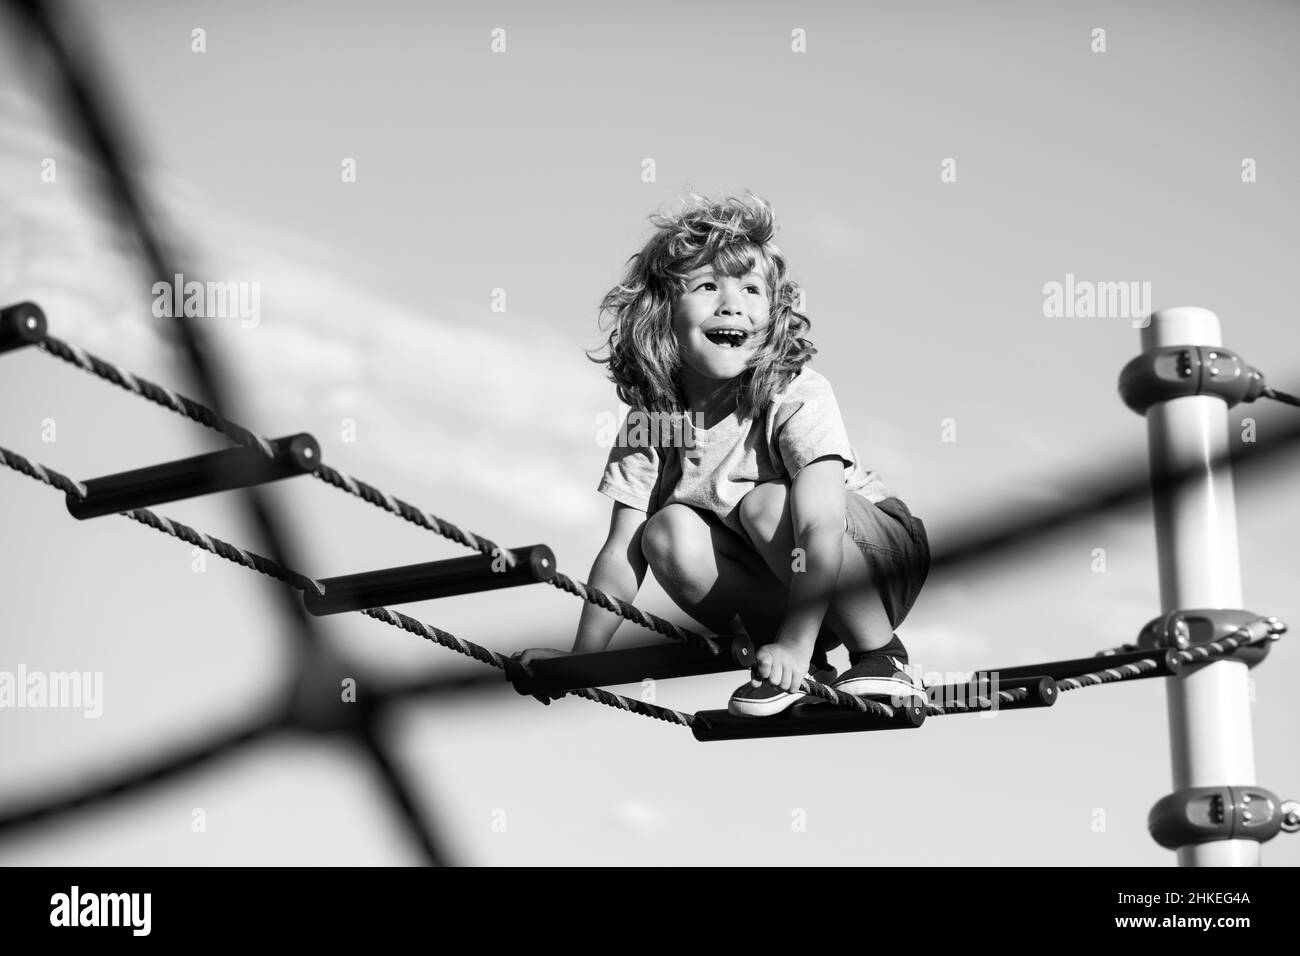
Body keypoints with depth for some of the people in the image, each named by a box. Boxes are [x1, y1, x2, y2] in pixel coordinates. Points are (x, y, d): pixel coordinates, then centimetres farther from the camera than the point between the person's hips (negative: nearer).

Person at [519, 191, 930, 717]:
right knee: (669, 534, -20)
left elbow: (821, 527, -33)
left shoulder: (798, 394, -23)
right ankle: (794, 670, -6)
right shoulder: (651, 418, -9)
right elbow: (621, 555, -9)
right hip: (785, 583, 5)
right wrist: (580, 662, -17)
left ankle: (882, 657, -14)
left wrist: (795, 642, -41)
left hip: (887, 554, -4)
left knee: (767, 502, -31)